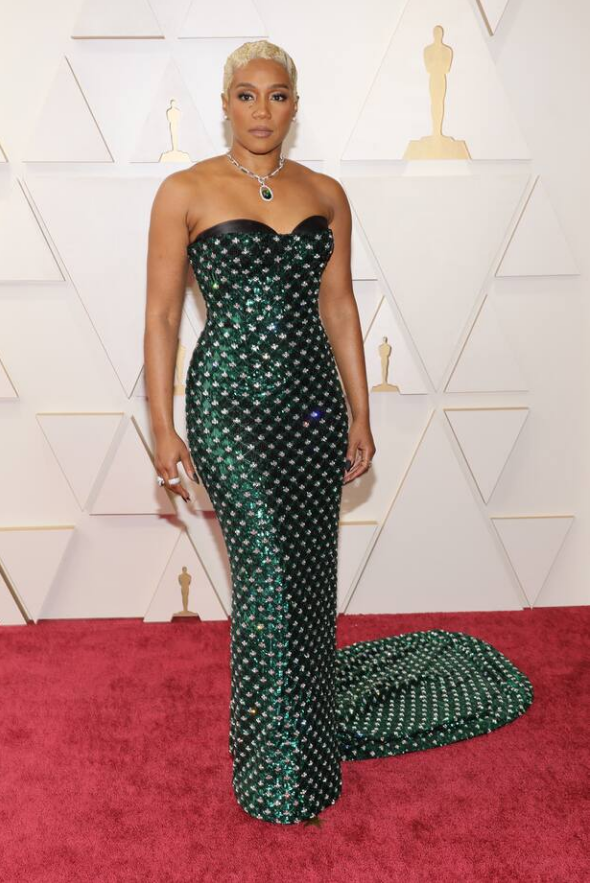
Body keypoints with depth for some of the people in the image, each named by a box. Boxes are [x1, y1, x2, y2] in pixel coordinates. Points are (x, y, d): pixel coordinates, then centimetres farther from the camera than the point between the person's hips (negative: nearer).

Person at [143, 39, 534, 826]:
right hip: (232, 406, -3)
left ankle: (307, 715, 36)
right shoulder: (186, 192, 0)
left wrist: (360, 414, 8)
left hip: (315, 402, 4)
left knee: (307, 577, 10)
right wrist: (163, 427, -5)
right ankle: (282, 774, 12)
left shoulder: (325, 194, 10)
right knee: (272, 575, -8)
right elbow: (162, 313, -1)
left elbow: (339, 306, 11)